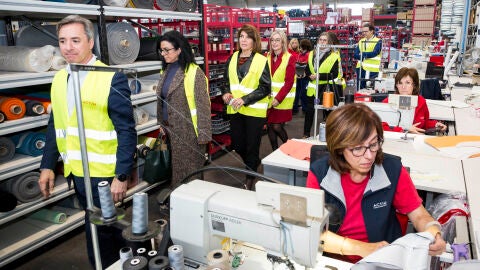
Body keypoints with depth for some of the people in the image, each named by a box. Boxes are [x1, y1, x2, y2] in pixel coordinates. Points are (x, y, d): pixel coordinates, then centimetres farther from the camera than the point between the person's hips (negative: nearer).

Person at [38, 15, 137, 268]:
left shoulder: (112, 78, -14)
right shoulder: (59, 79, 7)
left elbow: (127, 131, -15)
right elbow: (55, 126, 13)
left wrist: (121, 176, -18)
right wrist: (47, 165, 10)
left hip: (103, 173, -6)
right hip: (75, 171, 7)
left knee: (100, 236, 6)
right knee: (108, 227, 22)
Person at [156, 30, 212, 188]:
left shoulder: (194, 72, -14)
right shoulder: (166, 71, 9)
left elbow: (202, 104, -16)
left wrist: (203, 134, -16)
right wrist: (161, 123, 12)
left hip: (188, 130, -7)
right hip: (172, 129, 7)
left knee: (191, 169, 4)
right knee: (176, 166, 15)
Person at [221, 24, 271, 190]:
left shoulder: (261, 61, -7)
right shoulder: (232, 58, 8)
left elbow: (265, 88, -11)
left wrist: (244, 99, -20)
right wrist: (226, 93, -5)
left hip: (254, 110, -5)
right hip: (234, 109, 5)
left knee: (252, 145, 6)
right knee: (236, 145, 14)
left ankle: (250, 177, 25)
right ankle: (253, 164, 41)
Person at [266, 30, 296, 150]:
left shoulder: (290, 58, -6)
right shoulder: (267, 57, 7)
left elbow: (289, 82, -11)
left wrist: (278, 98, -17)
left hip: (282, 100, -4)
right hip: (269, 99, 4)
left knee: (277, 126, -4)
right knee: (270, 126, 6)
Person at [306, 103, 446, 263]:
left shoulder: (393, 170, -10)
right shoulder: (319, 173, -13)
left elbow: (419, 215, 1)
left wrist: (432, 232, -20)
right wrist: (361, 248, -26)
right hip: (331, 259, -1)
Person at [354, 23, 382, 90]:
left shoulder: (378, 41, -2)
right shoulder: (361, 41, 14)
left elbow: (374, 53, -17)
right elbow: (355, 55, 4)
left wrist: (362, 54, -7)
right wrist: (366, 56, -12)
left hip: (372, 70, -5)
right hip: (361, 69, 5)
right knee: (360, 88, 10)